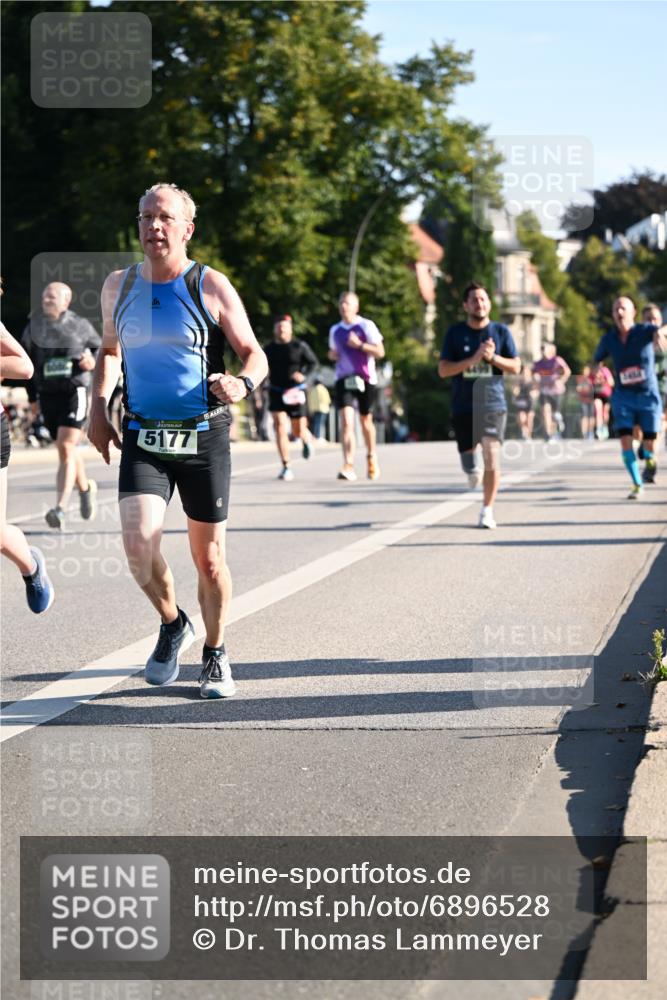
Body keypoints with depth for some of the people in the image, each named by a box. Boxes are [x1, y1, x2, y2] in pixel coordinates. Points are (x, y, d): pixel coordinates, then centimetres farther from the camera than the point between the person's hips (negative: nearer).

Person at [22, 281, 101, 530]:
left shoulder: (80, 325, 0)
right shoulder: (33, 327, 7)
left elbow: (99, 348, 13)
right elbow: (28, 365, 14)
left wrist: (93, 361, -10)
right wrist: (33, 399, 12)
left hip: (74, 391, -4)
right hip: (47, 395, 4)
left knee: (66, 449, -16)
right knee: (67, 450, 13)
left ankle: (61, 508, -22)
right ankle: (85, 488, 41)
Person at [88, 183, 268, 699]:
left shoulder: (212, 287, -5)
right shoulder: (118, 287, 6)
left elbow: (254, 354, -3)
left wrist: (243, 382, -26)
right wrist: (98, 406, 10)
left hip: (204, 437, -2)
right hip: (142, 438, 2)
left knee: (209, 558, 5)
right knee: (139, 547, -17)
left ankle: (216, 655, 26)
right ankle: (172, 624, 13)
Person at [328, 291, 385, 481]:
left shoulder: (366, 326, -3)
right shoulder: (335, 330, 10)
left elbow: (380, 352, -7)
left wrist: (359, 345, -19)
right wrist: (332, 354, 3)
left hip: (365, 380, -2)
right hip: (344, 380, 2)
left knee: (365, 420, 12)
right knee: (346, 421, -15)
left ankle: (371, 457, 38)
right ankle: (348, 466, -24)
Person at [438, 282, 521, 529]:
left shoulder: (501, 332, 3)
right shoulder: (455, 333, 2)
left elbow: (515, 367, 3)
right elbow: (443, 370, -5)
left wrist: (493, 357, -14)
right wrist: (473, 359, -17)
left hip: (493, 405, -1)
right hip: (463, 406, 1)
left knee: (492, 457, -15)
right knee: (467, 455, 10)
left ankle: (487, 509, -5)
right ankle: (471, 468, 49)